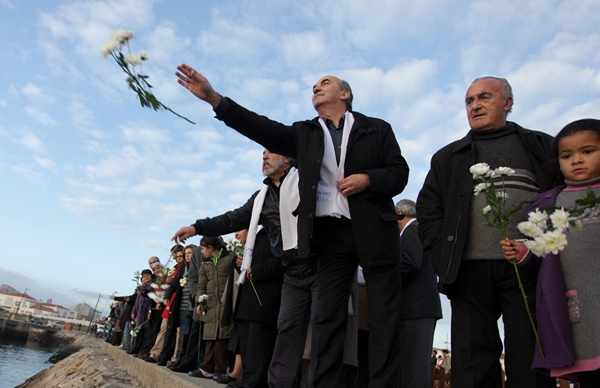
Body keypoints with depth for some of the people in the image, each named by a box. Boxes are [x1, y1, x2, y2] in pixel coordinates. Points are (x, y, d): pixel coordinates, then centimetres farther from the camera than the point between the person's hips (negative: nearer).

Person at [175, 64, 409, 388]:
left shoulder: (377, 129, 11)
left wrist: (368, 179, -14)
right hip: (329, 232, 1)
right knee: (328, 317, 1)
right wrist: (213, 98, -9)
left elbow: (400, 172, 7)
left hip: (375, 230, -1)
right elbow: (263, 129, 1)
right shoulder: (304, 134, 15)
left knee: (384, 317, 2)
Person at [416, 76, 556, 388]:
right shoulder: (448, 157, 20)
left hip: (528, 269, -1)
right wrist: (442, 255, -1)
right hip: (470, 271, 2)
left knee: (530, 362, 2)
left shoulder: (541, 146, 16)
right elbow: (428, 208, 13)